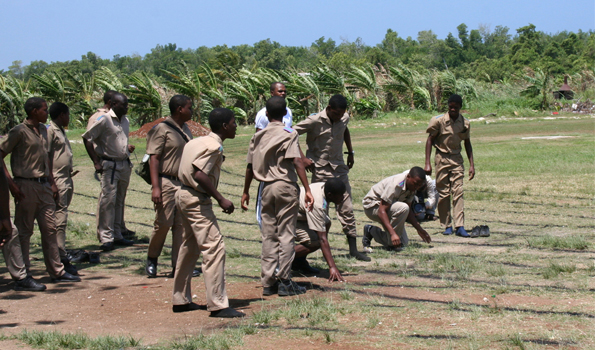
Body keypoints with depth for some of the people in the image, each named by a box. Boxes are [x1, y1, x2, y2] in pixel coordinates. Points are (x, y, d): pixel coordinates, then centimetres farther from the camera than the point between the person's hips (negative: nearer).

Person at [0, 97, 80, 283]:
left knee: (49, 229, 9)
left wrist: (52, 182, 17)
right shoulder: (19, 132, -10)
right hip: (26, 187, -7)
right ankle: (23, 273, 10)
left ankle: (57, 271, 14)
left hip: (44, 186, 7)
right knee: (23, 231, 2)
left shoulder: (43, 130, 13)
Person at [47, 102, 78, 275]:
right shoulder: (50, 130, -10)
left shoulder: (61, 131, 19)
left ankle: (59, 256, 17)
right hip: (57, 181, -10)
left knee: (61, 219, 12)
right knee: (60, 219, -12)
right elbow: (46, 157, -15)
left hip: (66, 180, 10)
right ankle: (62, 259, -14)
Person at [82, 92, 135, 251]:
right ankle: (106, 238, -8)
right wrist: (96, 162, -12)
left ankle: (117, 236, 18)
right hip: (110, 165, -7)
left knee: (119, 201, 11)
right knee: (108, 200, -11)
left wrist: (128, 147, 5)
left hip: (125, 165, 7)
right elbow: (87, 138, -9)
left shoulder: (125, 121, 13)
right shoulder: (104, 120, -10)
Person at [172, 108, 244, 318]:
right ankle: (218, 305, -13)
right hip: (197, 200, -11)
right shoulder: (214, 146, -14)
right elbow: (200, 174, -25)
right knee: (214, 247, -11)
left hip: (184, 196, 11)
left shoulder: (199, 142, 14)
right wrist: (221, 200, -22)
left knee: (190, 247, 19)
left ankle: (181, 300, 27)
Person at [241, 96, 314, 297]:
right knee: (286, 235, -1)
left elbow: (250, 166, 11)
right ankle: (284, 282, -1)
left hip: (265, 187, 4)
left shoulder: (258, 137, 9)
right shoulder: (288, 134, -4)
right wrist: (307, 190, -18)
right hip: (285, 186, -4)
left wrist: (246, 192, 21)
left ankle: (268, 282, 10)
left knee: (269, 235, 9)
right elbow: (297, 162, -15)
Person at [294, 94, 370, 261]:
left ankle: (353, 249, 8)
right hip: (320, 170, -5)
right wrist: (303, 158, -16)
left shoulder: (344, 118, 1)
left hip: (339, 168, 5)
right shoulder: (314, 121, -15)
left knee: (347, 209, 4)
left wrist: (350, 152, 21)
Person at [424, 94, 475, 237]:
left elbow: (467, 144, 12)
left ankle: (460, 226, -12)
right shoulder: (439, 121, -8)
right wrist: (427, 163, -8)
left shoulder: (465, 123, 1)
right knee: (443, 193, 0)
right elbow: (430, 140, -2)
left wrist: (471, 165, 7)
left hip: (457, 159, 2)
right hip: (441, 159, -2)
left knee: (458, 192, -8)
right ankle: (447, 226, 8)